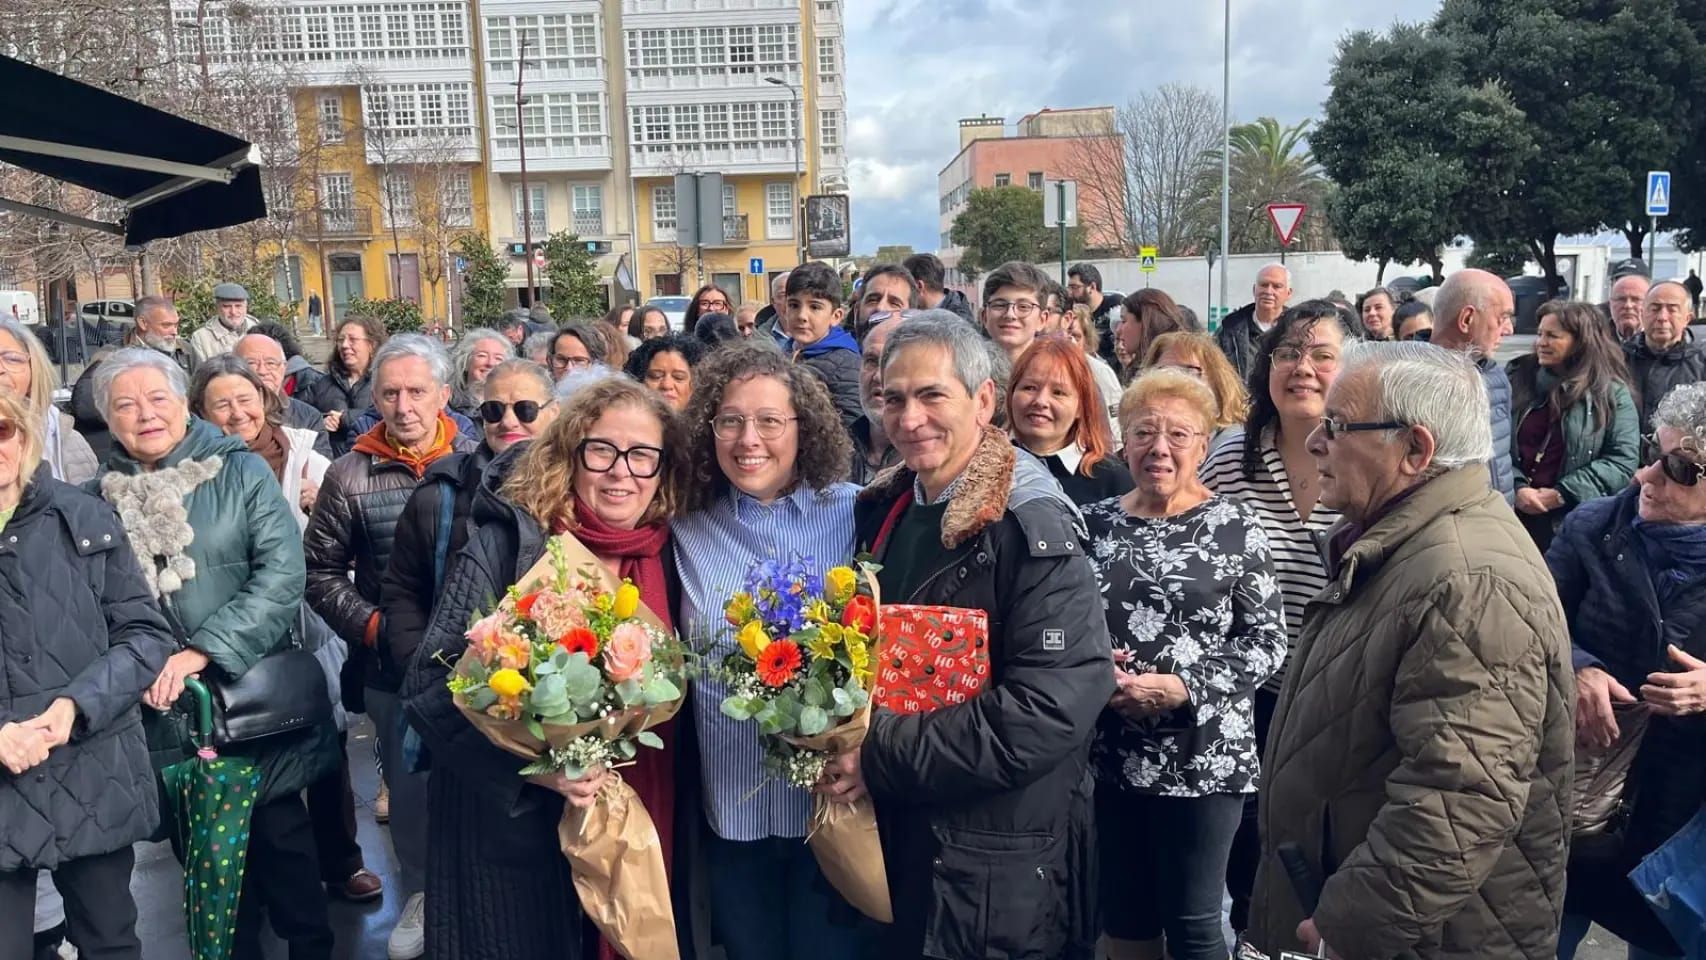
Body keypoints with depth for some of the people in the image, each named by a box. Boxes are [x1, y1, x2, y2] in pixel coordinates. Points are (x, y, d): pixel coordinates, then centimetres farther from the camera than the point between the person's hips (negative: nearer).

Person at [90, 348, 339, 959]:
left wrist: (201, 651, -18)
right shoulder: (98, 499, 6)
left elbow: (283, 571, -13)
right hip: (162, 710, 3)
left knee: (280, 833, 5)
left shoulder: (241, 472, -3)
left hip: (253, 695, -2)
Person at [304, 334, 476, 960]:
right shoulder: (350, 476, -2)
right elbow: (323, 573, 3)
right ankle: (420, 892, 35)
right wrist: (372, 626, -9)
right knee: (408, 780, 13)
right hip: (392, 665, 0)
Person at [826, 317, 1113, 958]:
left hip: (1001, 872, -6)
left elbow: (1052, 709, -26)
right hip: (894, 837, 7)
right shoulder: (883, 509, 4)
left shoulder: (1031, 528, -18)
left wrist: (881, 758, -22)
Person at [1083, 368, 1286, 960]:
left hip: (1203, 757, -3)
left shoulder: (1234, 525, -4)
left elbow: (1268, 640, -6)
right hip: (1109, 755, 3)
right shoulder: (1094, 523, 5)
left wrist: (1181, 689, -17)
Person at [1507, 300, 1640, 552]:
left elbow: (1623, 460, -4)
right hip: (1511, 514, 2)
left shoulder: (1610, 392, 1)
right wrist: (1516, 488, -14)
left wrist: (1561, 494, -12)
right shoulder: (1515, 377, 6)